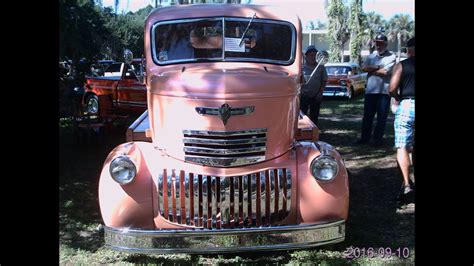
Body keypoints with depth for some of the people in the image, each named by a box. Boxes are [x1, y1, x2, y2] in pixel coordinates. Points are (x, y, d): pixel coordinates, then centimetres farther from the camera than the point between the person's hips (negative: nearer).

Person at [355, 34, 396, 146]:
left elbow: (385, 72, -14)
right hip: (370, 90, 4)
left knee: (382, 117, 2)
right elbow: (364, 67, -2)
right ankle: (364, 138, 17)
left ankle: (378, 139, 11)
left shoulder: (391, 57, -1)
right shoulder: (371, 56, 13)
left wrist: (371, 70, -4)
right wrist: (378, 68, -10)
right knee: (367, 116, 8)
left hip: (384, 91, -4)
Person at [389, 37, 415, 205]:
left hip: (406, 106, -4)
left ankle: (407, 183, -17)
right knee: (413, 147, 17)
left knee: (402, 147, -4)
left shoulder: (401, 65, -2)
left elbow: (392, 89, -9)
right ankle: (409, 182, 24)